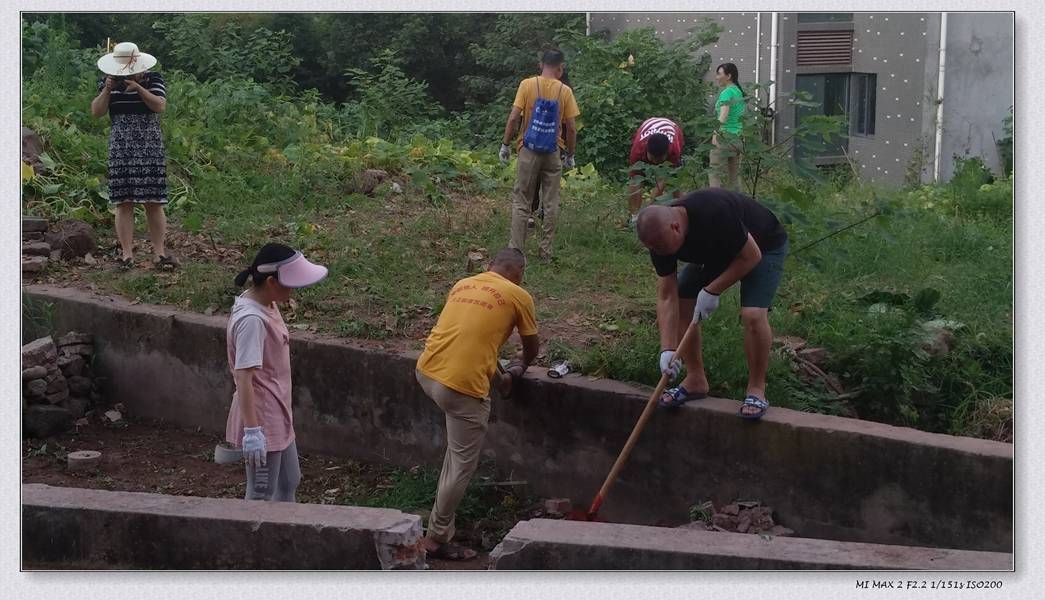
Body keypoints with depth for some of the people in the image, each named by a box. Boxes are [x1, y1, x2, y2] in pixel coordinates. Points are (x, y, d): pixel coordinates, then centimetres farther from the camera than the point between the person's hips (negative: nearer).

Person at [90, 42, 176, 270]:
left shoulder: (153, 79, 1)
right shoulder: (108, 81, 6)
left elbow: (160, 106, -13)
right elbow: (96, 111, -1)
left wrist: (139, 89, -22)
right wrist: (107, 90, -14)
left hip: (150, 150, -1)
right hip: (121, 151, 1)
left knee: (154, 202, -2)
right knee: (123, 202, -2)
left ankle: (159, 253, 1)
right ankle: (127, 254, 0)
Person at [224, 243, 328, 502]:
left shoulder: (266, 304, 4)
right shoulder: (251, 320, -25)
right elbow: (244, 377, -27)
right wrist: (252, 431, -29)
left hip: (277, 414, 10)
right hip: (261, 417, -10)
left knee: (289, 482, 22)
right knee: (261, 495, 2)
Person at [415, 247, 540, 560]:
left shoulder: (463, 284, 20)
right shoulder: (518, 296, 5)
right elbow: (531, 348, 17)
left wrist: (498, 378, 36)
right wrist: (518, 369, 40)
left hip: (426, 371, 6)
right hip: (462, 385, -6)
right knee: (462, 465, 9)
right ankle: (436, 539, 16)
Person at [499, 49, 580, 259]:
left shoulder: (527, 85, -4)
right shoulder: (565, 91, -1)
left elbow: (513, 118, -9)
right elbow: (571, 128, -1)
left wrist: (506, 144, 1)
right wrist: (570, 155, 10)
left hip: (529, 150, -1)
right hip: (553, 153, 1)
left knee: (521, 201, 5)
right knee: (551, 203, 8)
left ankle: (516, 249, 1)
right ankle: (546, 250, 10)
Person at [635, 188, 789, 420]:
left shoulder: (716, 213, -41)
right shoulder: (660, 236, -21)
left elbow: (751, 256, -28)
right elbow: (667, 297, -17)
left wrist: (712, 291, -26)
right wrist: (668, 350, -25)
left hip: (763, 247, -6)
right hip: (715, 252, 6)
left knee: (753, 315, -25)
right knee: (680, 304, -6)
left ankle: (757, 389, -6)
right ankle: (696, 380, 8)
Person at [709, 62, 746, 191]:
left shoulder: (727, 92, -11)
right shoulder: (739, 91, 15)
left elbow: (723, 115, -22)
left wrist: (716, 134, -23)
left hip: (725, 136, -9)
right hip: (737, 137, 9)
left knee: (715, 173, -7)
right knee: (734, 174, 11)